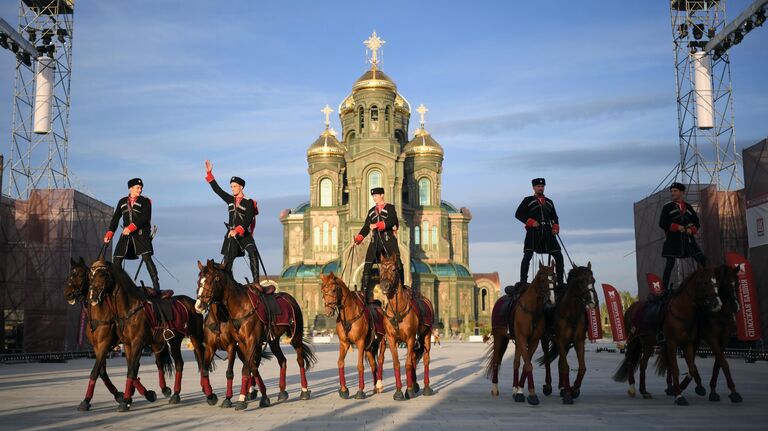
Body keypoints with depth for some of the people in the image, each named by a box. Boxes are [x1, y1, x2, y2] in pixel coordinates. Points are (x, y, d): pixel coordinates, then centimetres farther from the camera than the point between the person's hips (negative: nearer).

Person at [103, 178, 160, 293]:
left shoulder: (145, 201, 3)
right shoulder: (122, 202, 17)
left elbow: (145, 217, -11)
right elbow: (115, 218, 17)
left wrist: (131, 227, -21)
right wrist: (109, 233, 7)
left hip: (141, 233, -5)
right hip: (126, 235, 5)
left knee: (146, 257, -16)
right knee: (116, 258, 2)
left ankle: (156, 284, -16)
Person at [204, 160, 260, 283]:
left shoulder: (249, 203, -3)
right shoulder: (230, 200, 13)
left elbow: (248, 220, -13)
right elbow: (217, 189, 13)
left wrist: (237, 231, -25)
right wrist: (209, 174, 8)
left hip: (244, 234, -5)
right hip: (231, 234, 5)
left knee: (253, 254, -24)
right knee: (227, 261, 4)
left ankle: (256, 281, -26)